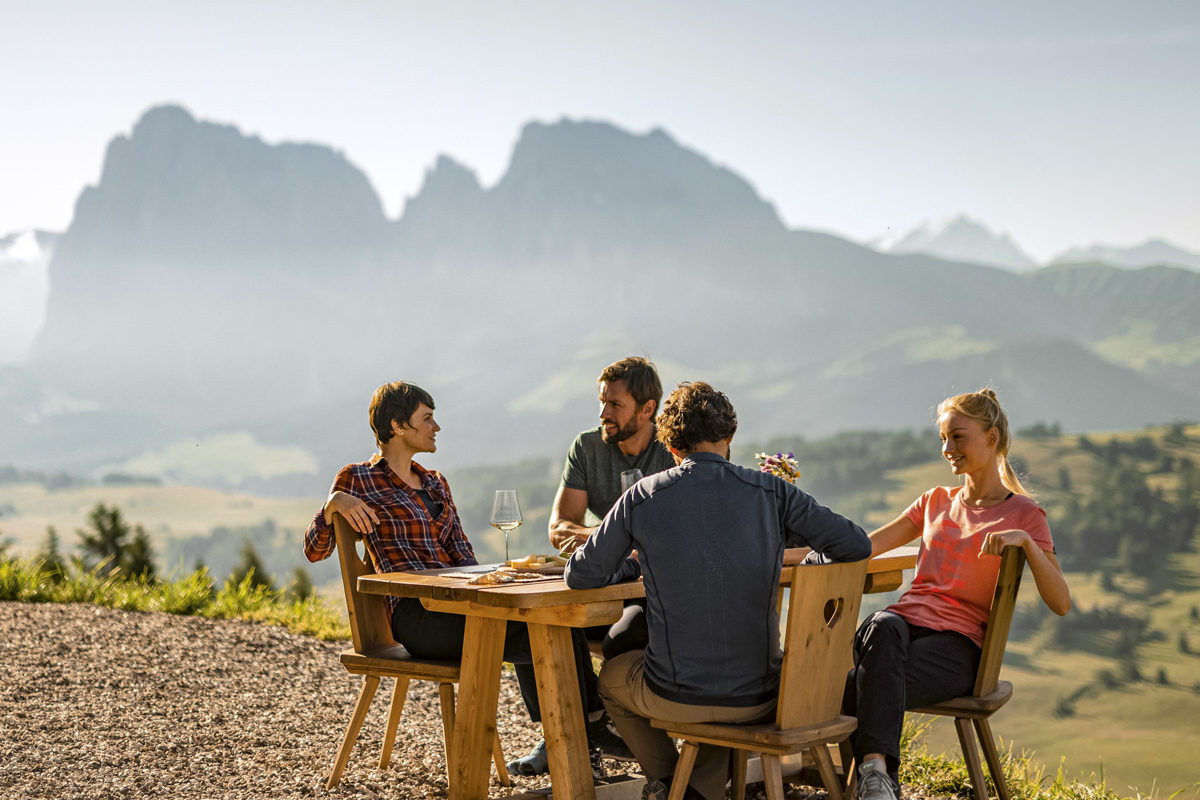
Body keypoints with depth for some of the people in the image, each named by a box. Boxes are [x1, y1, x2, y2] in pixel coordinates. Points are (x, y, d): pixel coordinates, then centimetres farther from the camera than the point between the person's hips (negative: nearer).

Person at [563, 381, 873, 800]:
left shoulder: (641, 497, -7)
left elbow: (580, 576, 3)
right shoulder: (771, 492, -5)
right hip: (758, 696, 2)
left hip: (675, 698, -2)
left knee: (611, 676, 33)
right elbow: (858, 546, 1)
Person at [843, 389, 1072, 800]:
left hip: (958, 643, -4)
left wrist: (1025, 540, -18)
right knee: (881, 625, -37)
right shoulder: (935, 501, 23)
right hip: (905, 621, 4)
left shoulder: (1023, 514, 7)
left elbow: (1061, 603, -4)